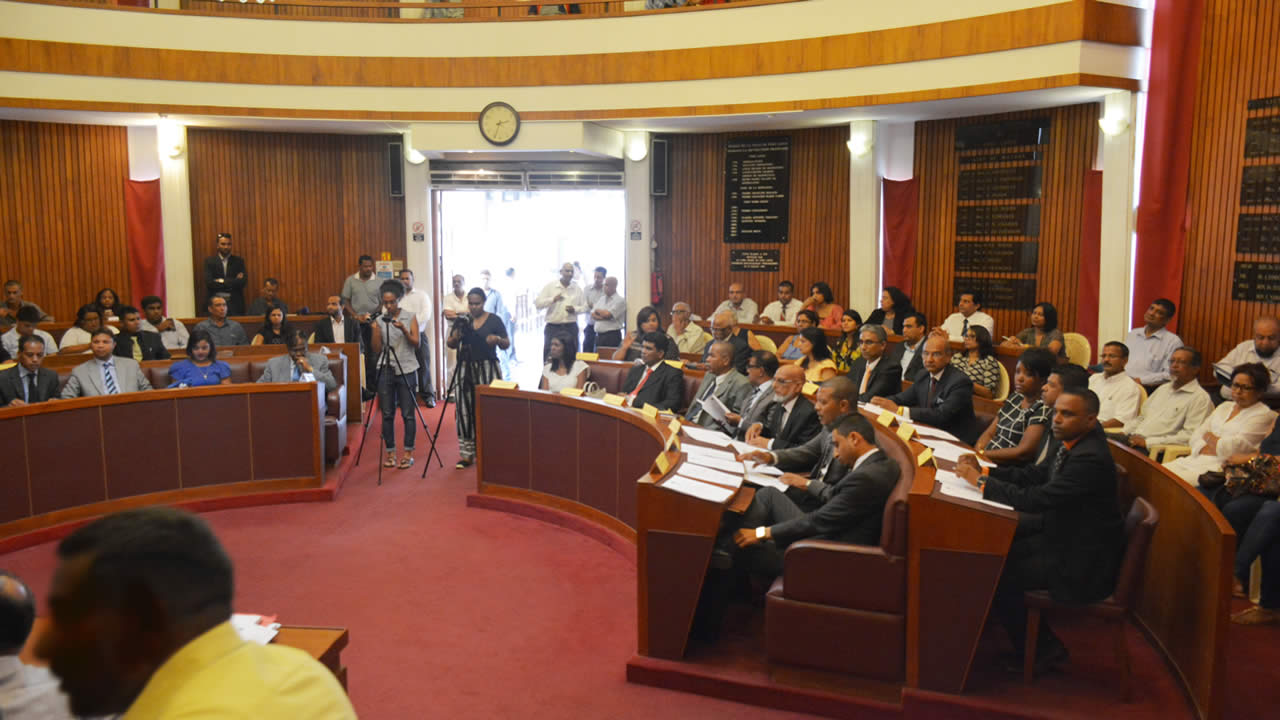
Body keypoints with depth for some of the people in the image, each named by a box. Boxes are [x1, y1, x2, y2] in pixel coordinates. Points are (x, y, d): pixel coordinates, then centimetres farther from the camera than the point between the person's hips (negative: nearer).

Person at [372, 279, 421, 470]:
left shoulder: (410, 317, 2)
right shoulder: (380, 321, 7)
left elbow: (417, 343, -5)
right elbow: (377, 351, 5)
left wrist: (403, 330, -19)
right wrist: (375, 331, -9)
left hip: (407, 370, -2)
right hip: (386, 371, 2)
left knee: (407, 414, -2)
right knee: (387, 414, 4)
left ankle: (408, 453, 6)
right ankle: (390, 452, 13)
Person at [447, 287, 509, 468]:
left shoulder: (494, 320, 2)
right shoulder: (461, 320, 10)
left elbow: (507, 344, 3)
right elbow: (450, 344, 10)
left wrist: (498, 339, -18)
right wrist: (454, 337, -12)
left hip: (488, 368, -3)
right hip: (466, 369, 3)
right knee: (466, 409, 1)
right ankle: (467, 453, 6)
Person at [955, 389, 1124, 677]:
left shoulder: (1091, 459, -28)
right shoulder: (1073, 444, 2)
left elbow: (1037, 499, -31)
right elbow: (1035, 474, 9)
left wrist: (981, 481, -23)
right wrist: (983, 471, -3)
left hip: (1082, 565, -9)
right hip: (1063, 537, 10)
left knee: (995, 576, -11)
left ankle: (1045, 650, 9)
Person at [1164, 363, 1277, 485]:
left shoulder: (1263, 415, -1)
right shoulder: (1225, 406, 22)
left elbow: (1233, 448, -13)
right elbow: (1196, 435, 14)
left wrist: (1208, 437, 4)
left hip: (1222, 467, -7)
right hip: (1195, 459, 7)